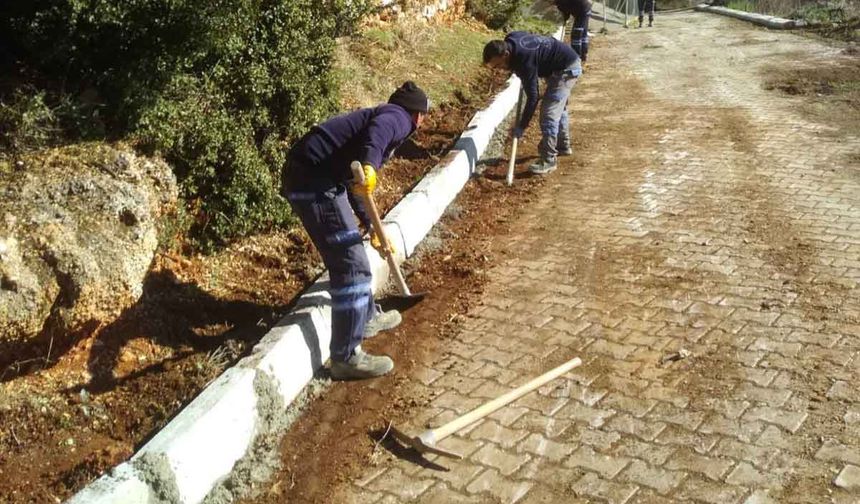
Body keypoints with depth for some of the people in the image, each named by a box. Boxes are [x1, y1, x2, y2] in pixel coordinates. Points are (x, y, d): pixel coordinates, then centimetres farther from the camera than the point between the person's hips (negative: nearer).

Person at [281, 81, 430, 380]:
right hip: (315, 180, -10)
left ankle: (366, 316, 43)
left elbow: (354, 186, 36)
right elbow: (377, 131, -25)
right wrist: (369, 166, -43)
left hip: (306, 176, 10)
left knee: (347, 255, 24)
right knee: (352, 265, -7)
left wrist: (372, 229, 42)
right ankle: (346, 357, -1)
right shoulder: (398, 118, 2)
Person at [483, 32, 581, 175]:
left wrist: (521, 127, -29)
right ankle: (563, 146, 40)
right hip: (563, 66, 10)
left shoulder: (524, 59, -34)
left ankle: (548, 161, -11)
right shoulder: (510, 40, -8)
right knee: (558, 109, 24)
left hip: (566, 69, -10)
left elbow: (532, 96, -31)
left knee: (549, 113, -15)